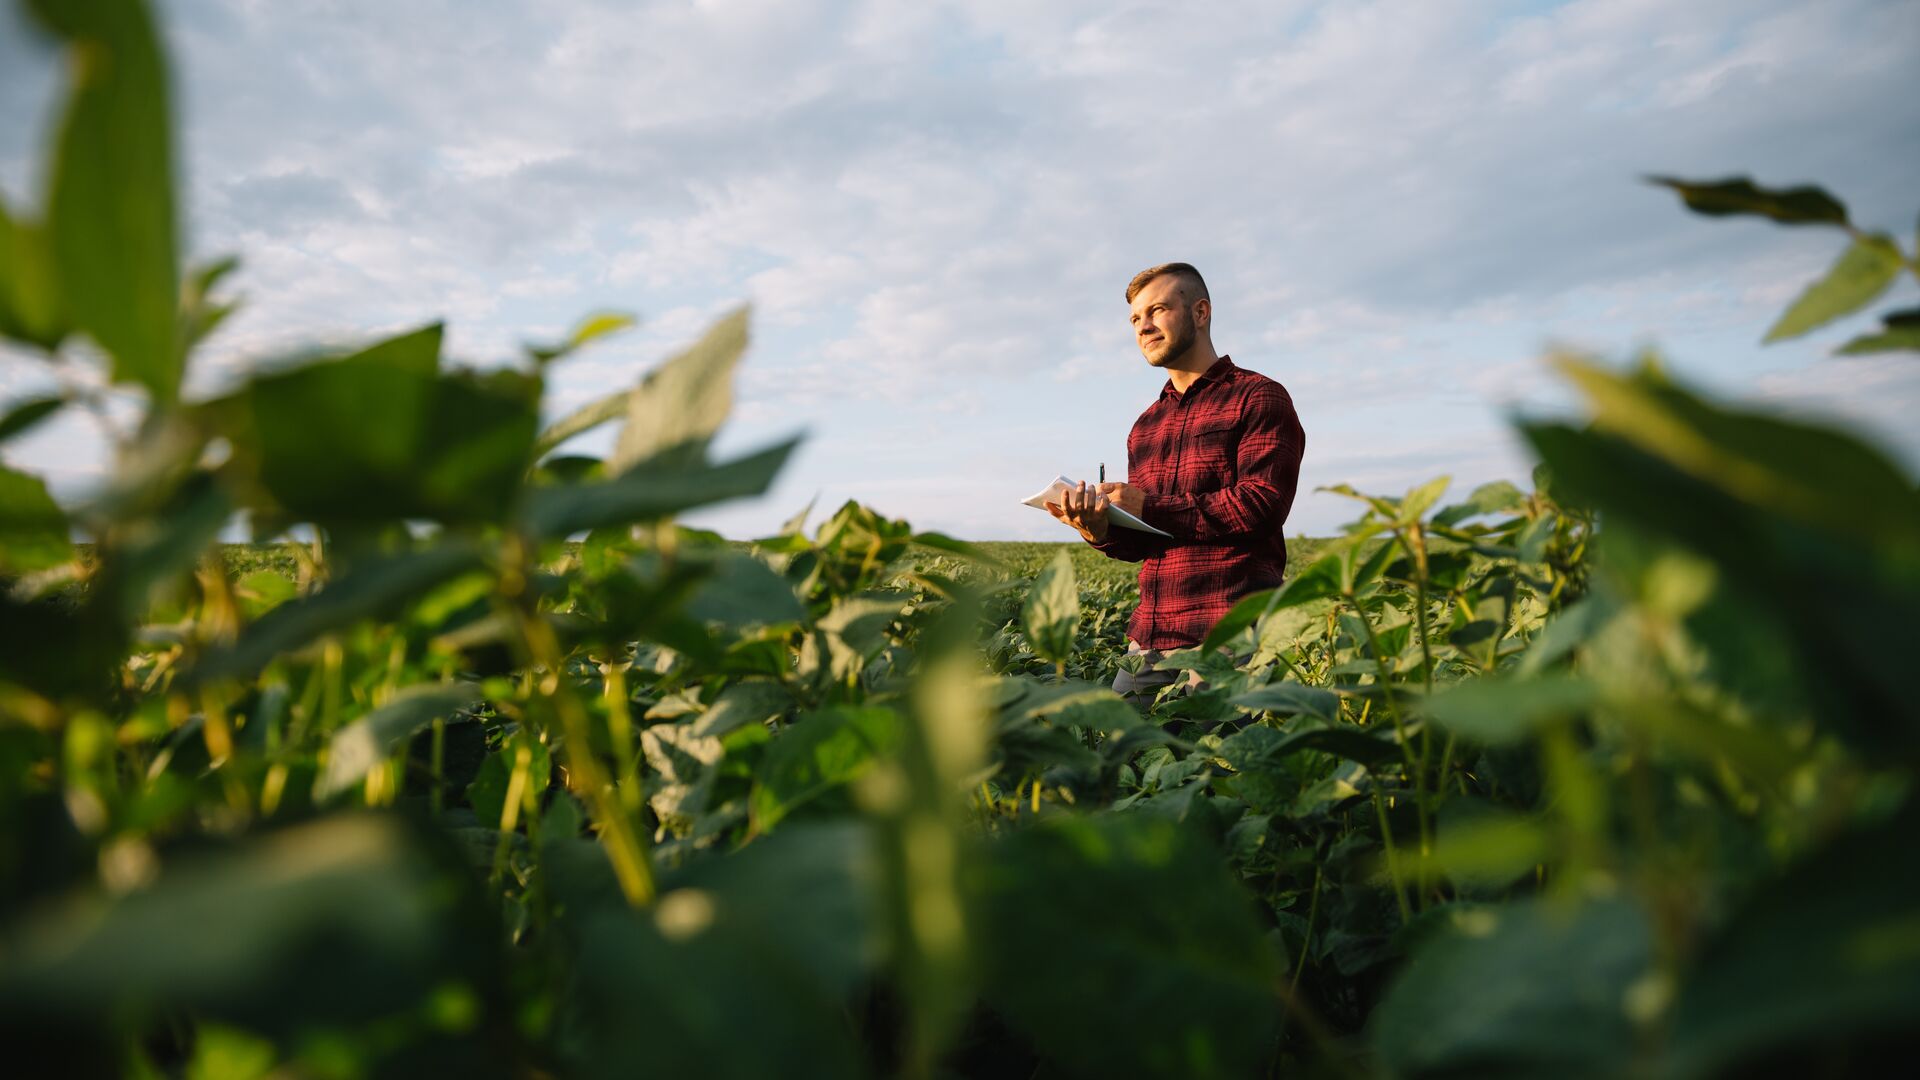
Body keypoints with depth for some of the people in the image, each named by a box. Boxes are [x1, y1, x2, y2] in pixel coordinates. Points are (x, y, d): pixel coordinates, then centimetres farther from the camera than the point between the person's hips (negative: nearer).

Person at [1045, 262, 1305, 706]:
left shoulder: (1259, 398, -1)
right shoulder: (1144, 426, 20)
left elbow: (1262, 506, -14)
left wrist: (1149, 507, -12)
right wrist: (1101, 530, -4)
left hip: (1231, 634, -6)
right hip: (1150, 635, 6)